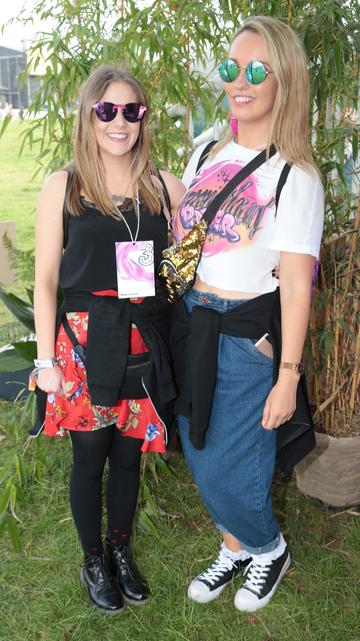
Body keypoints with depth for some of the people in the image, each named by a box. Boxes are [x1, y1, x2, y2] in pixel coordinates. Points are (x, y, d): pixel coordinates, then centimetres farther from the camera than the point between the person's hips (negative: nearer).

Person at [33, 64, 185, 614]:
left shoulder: (165, 187, 3)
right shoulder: (63, 187, -3)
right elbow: (45, 280, -2)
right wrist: (46, 359, -5)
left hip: (144, 342, 2)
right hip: (85, 340, -2)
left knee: (129, 452, 14)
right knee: (90, 456, 10)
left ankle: (120, 551, 38)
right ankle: (93, 561, 33)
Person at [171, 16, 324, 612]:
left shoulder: (295, 176, -10)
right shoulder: (206, 155, 8)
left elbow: (297, 282, -13)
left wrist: (288, 375, -14)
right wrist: (172, 320, 10)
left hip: (247, 337, -6)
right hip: (189, 327, 6)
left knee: (225, 470, 2)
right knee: (201, 457, 16)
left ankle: (270, 548, 34)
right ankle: (235, 549, 42)